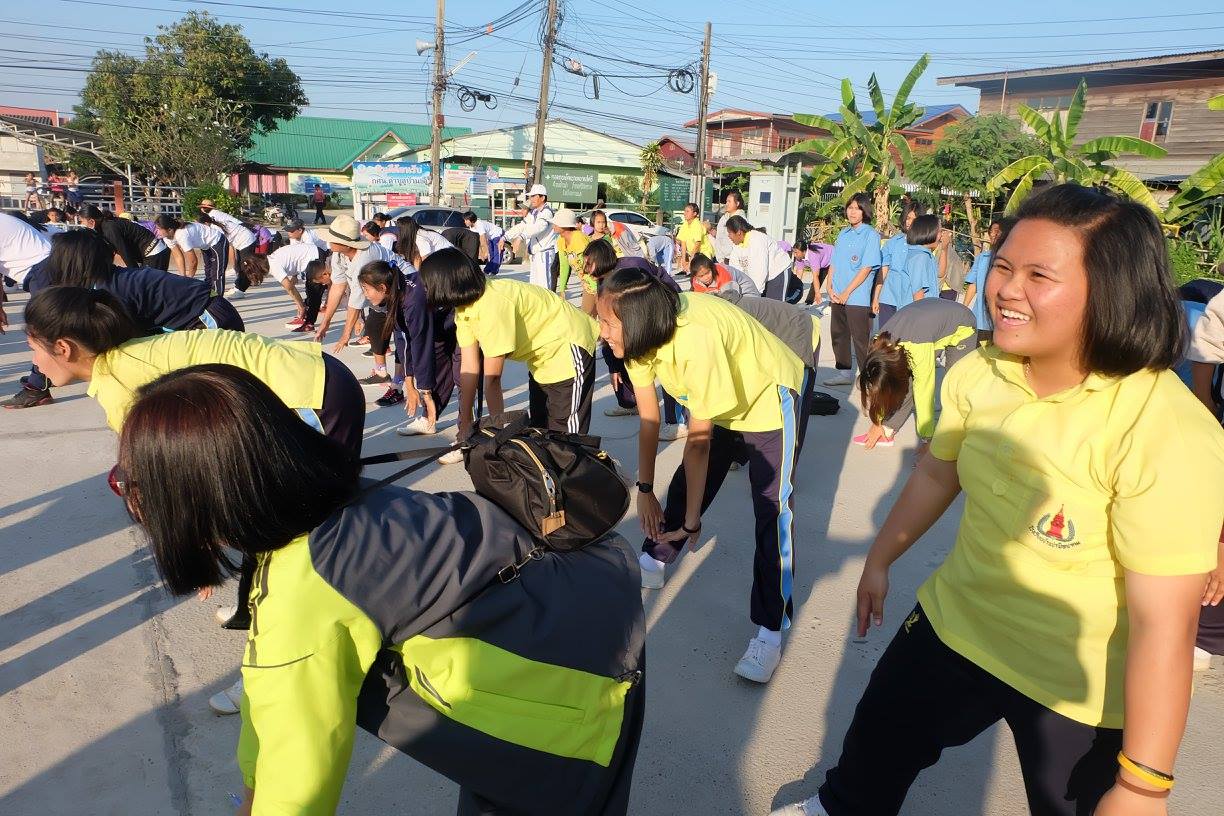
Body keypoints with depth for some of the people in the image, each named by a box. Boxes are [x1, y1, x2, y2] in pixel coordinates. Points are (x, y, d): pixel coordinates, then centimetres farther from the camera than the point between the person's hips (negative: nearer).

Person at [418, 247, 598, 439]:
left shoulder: (492, 305, -34)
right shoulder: (463, 306, -7)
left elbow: (492, 379, -30)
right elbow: (469, 368, -7)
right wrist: (465, 425, -7)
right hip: (543, 354, 9)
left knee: (565, 430, -7)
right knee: (538, 426, 15)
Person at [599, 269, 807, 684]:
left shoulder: (696, 341, -41)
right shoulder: (642, 331, -20)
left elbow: (699, 442, -33)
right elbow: (649, 420, -10)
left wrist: (692, 520, -25)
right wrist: (645, 490, -7)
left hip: (769, 397, -7)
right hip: (715, 401, 7)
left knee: (772, 512, -11)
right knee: (685, 484, 13)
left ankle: (770, 631, -4)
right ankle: (652, 562, 35)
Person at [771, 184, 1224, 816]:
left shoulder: (1169, 436, -28)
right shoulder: (979, 373, -12)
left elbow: (1164, 625, -27)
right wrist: (880, 560, 16)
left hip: (1082, 692, -5)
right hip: (953, 627, 5)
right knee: (875, 750, 23)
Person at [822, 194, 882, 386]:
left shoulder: (871, 235, -5)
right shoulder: (843, 234, 15)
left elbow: (866, 268, -11)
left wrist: (846, 293, -13)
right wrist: (829, 288, 1)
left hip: (857, 298, -6)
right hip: (837, 297, 6)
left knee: (860, 339, -4)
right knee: (838, 334, 11)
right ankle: (843, 372, 22)